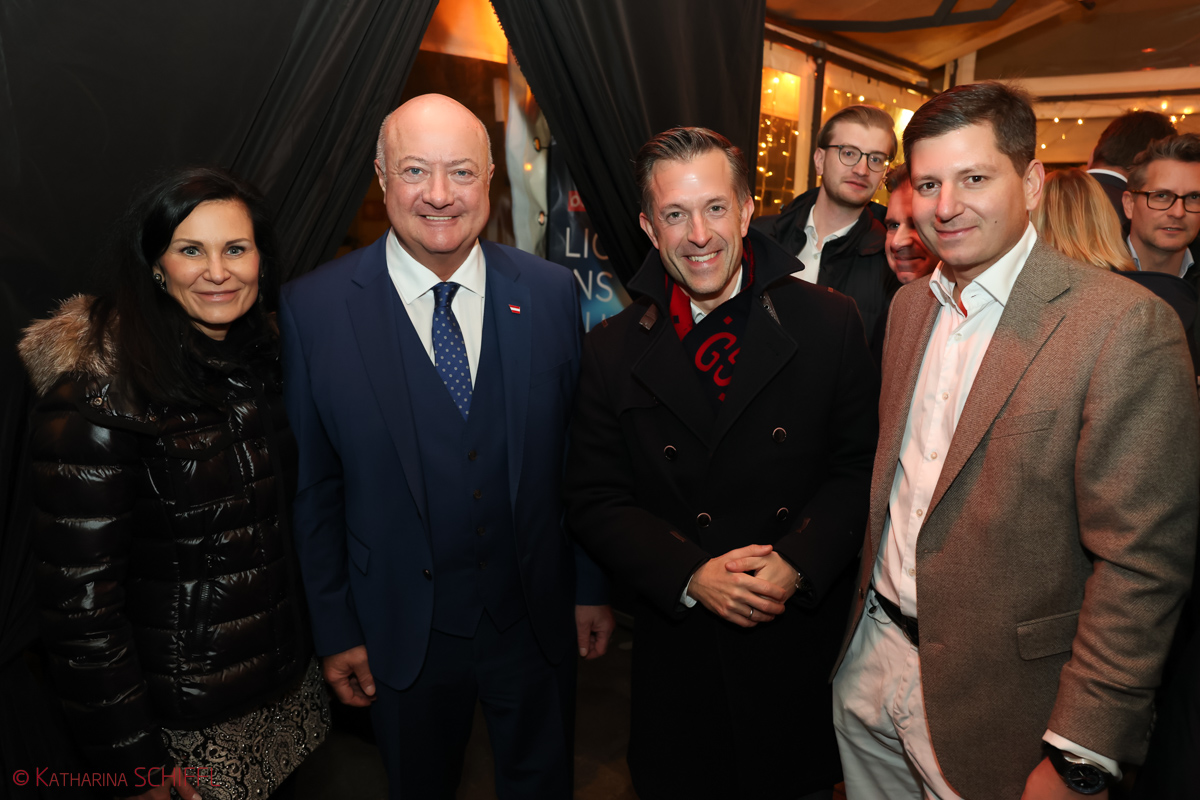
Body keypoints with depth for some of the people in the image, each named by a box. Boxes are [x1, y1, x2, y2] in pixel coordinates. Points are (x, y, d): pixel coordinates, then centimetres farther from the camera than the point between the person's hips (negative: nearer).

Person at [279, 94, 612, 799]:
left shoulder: (552, 292, -7)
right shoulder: (313, 309, -11)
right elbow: (314, 485, -5)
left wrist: (592, 589, 4)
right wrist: (335, 629, -1)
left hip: (537, 615, 2)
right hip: (401, 628, -1)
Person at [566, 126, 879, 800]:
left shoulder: (829, 322, -6)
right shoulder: (613, 351, -4)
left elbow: (863, 467, -3)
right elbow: (595, 501, -4)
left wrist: (798, 564, -16)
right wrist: (692, 576, -16)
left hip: (803, 645, 0)